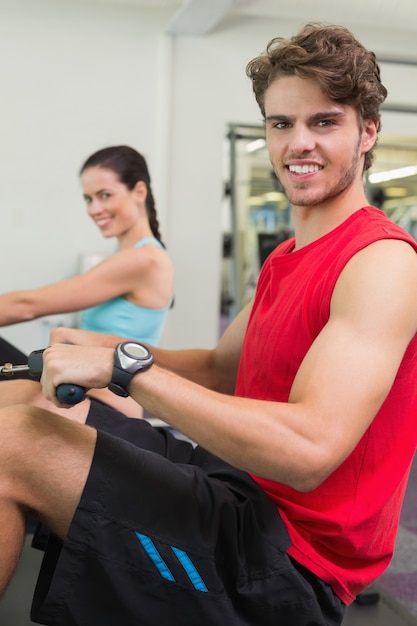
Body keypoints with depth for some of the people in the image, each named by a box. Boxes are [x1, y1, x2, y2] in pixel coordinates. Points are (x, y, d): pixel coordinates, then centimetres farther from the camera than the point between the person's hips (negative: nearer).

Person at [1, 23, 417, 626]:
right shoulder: (285, 259, 13)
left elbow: (308, 449, -30)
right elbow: (220, 369, 17)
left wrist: (127, 365, -26)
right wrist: (105, 349, -1)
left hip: (293, 562, -9)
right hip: (242, 487, 9)